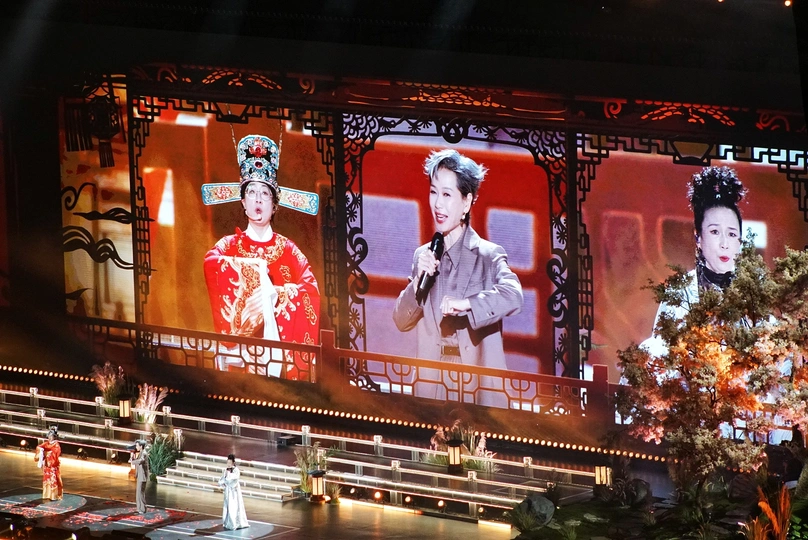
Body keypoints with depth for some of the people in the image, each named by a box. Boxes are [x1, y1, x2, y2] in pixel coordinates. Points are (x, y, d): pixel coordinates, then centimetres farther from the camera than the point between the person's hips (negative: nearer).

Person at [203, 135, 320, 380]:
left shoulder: (287, 249, 12)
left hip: (280, 339, 1)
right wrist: (255, 266, -18)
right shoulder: (229, 245, 12)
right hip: (240, 338, -1)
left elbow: (311, 290, -2)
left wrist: (276, 294, -17)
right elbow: (211, 263, -11)